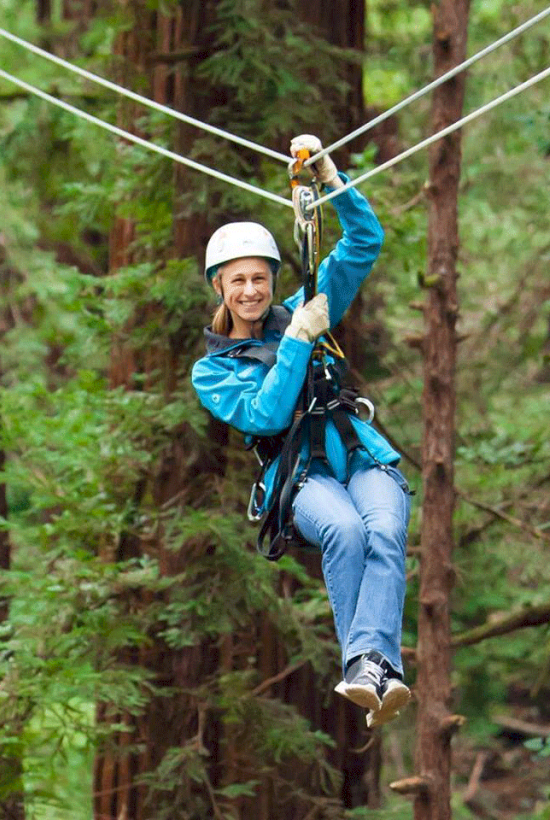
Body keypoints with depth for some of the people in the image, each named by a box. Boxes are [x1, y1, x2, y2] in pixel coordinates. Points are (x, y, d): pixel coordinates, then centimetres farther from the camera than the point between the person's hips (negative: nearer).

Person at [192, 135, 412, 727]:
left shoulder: (302, 312, 20)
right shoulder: (212, 371, 13)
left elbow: (365, 242, 16)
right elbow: (266, 415, -5)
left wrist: (328, 175, 3)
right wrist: (297, 341, -7)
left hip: (363, 456, 2)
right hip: (299, 473, -2)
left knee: (384, 532, -33)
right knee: (344, 530, -37)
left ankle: (367, 665, -51)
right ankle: (377, 671, -45)